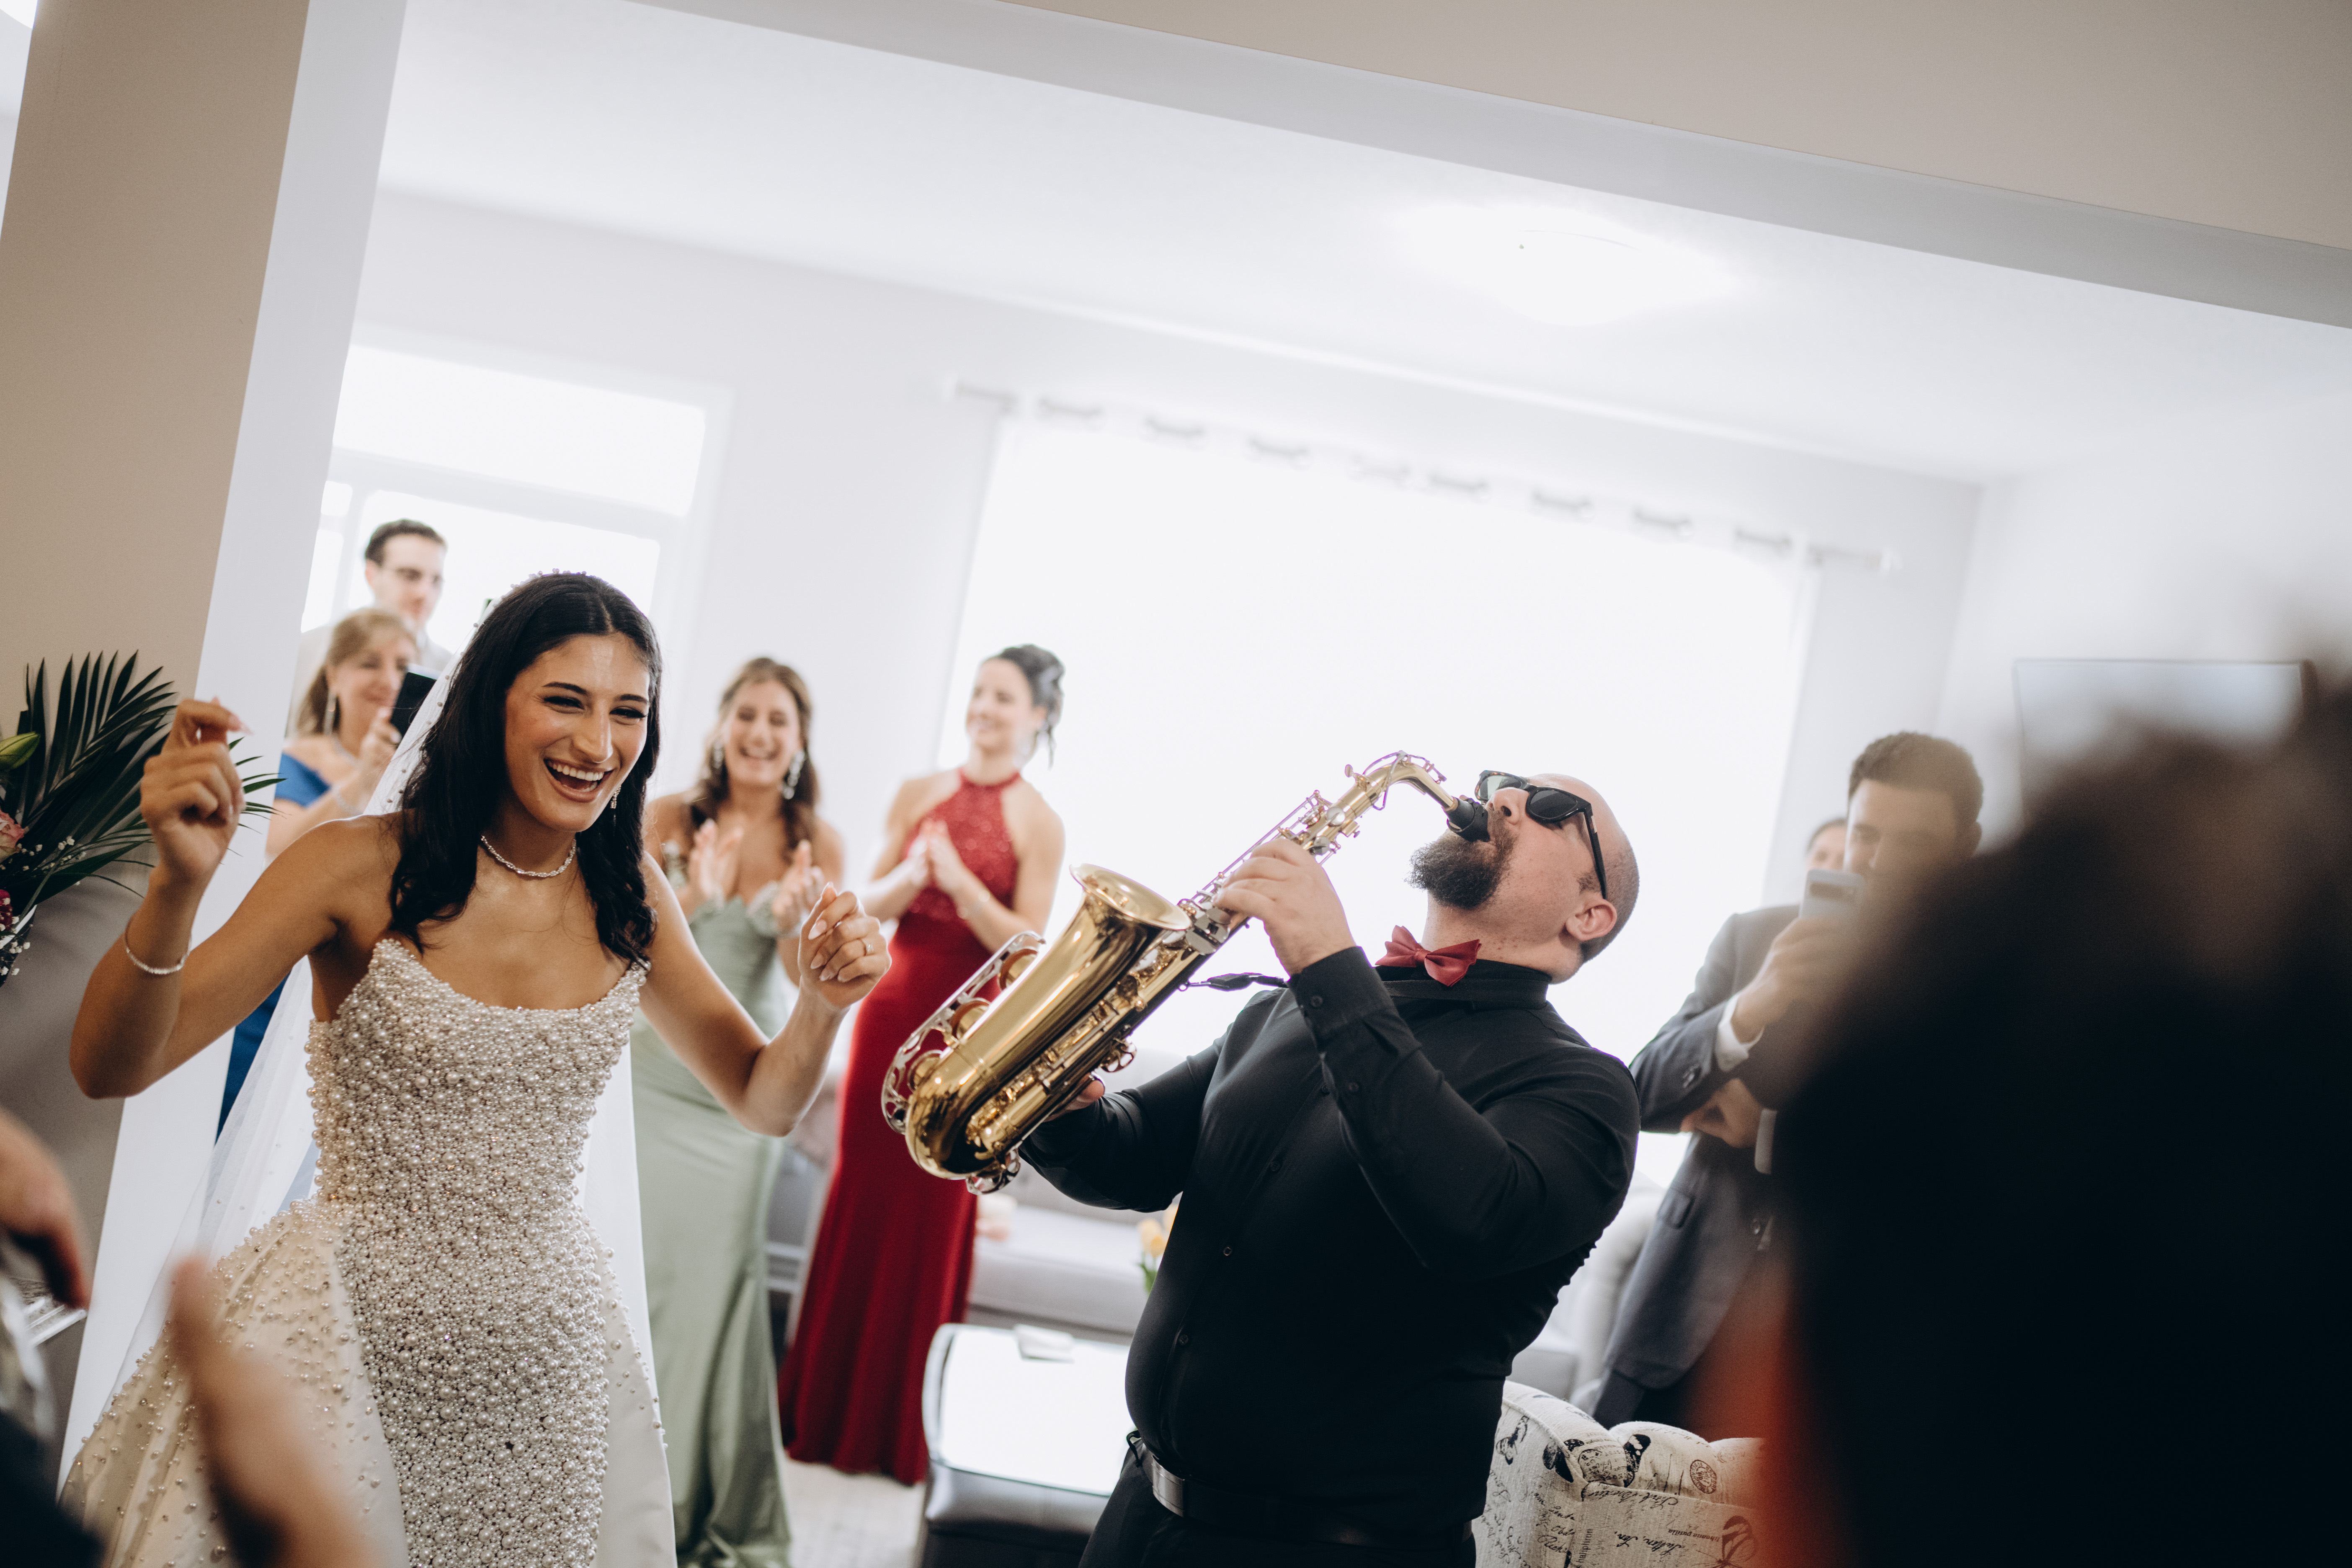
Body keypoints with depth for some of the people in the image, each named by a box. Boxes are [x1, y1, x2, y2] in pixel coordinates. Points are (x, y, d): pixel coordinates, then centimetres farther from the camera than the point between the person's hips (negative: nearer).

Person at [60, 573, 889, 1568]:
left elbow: (761, 1103, 8)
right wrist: (177, 886, -35)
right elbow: (112, 1069, -17)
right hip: (355, 1330, -4)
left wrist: (822, 1004, -13)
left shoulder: (629, 900, 0)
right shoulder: (365, 869, -13)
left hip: (542, 1349, 4)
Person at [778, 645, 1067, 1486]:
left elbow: (1029, 945, -9)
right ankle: (823, 1406, 21)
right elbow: (871, 904, 7)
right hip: (891, 1004, 4)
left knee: (933, 1213, 3)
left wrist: (959, 880, -19)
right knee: (858, 1191, 7)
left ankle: (898, 1426, 17)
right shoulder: (919, 794, 7)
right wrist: (910, 877, -13)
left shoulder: (1038, 823, -4)